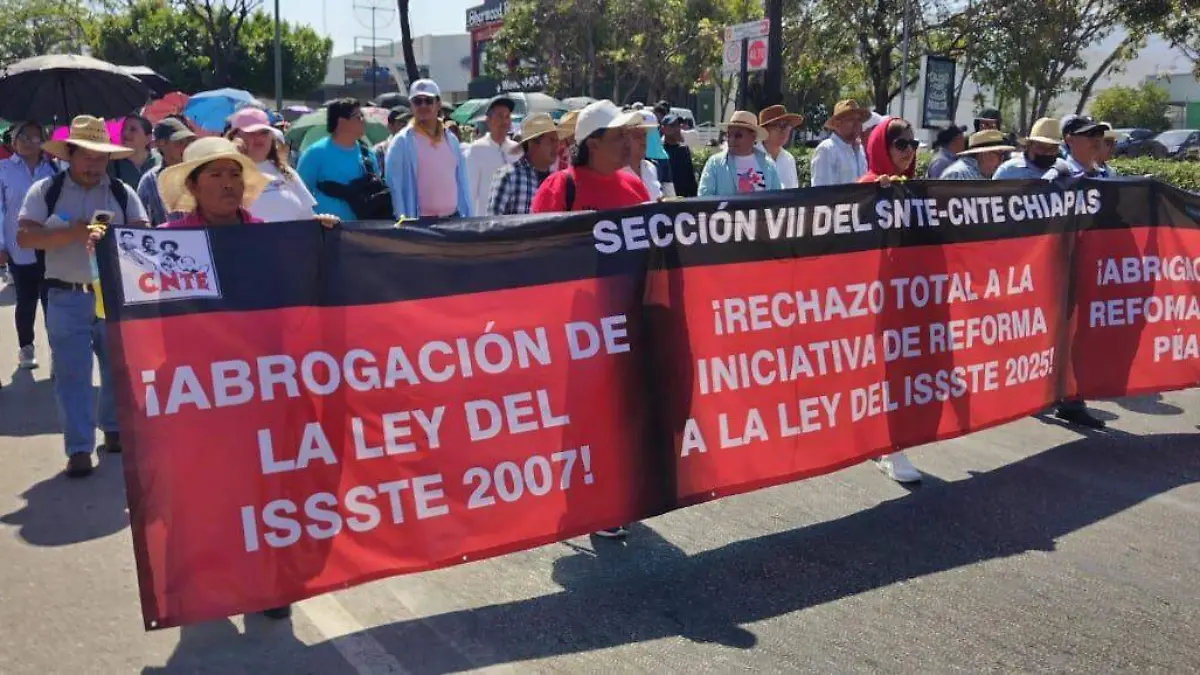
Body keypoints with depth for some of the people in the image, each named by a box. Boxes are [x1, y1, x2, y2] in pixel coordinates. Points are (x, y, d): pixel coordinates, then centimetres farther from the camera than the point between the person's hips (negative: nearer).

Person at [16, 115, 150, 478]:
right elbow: (25, 236, -6)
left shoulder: (123, 193, 6)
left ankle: (114, 428, 30)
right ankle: (79, 448, 2)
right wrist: (70, 233, -20)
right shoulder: (45, 190, 3)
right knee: (72, 373, -2)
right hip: (67, 298, -2)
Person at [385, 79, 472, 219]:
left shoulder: (451, 140, 13)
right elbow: (394, 187, -7)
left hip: (453, 218, 6)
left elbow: (462, 182, 15)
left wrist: (468, 218, 9)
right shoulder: (402, 142, -3)